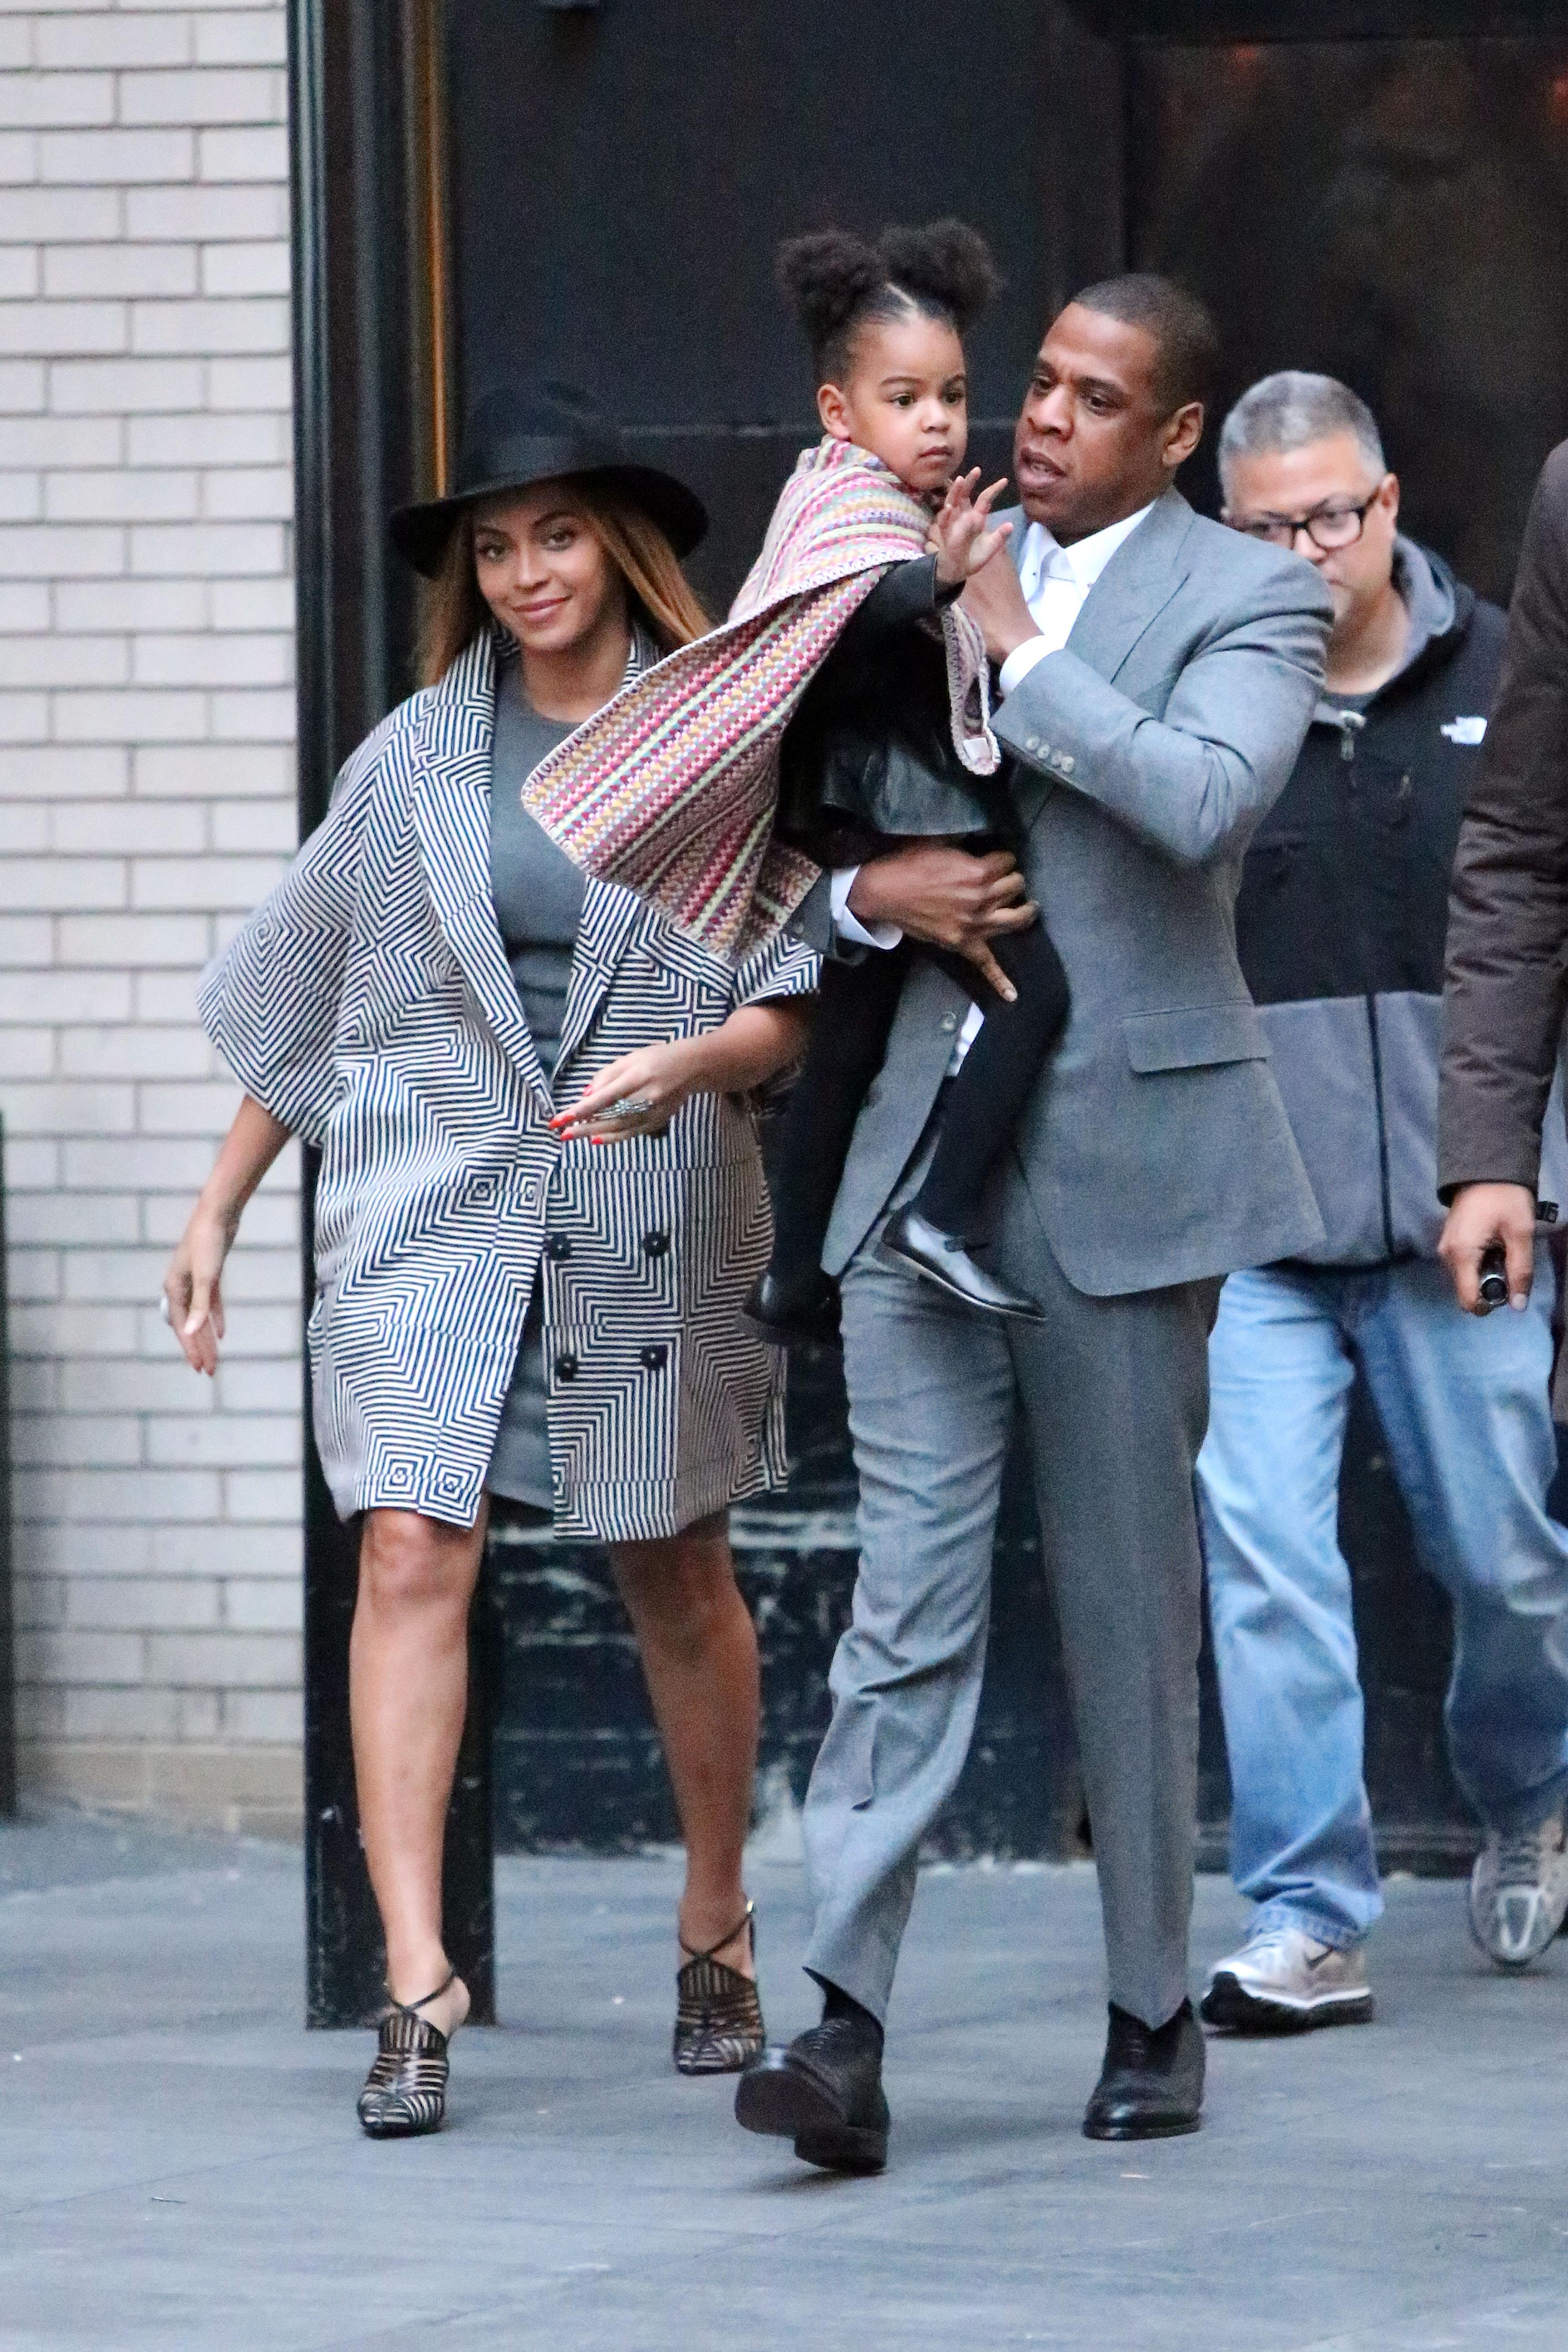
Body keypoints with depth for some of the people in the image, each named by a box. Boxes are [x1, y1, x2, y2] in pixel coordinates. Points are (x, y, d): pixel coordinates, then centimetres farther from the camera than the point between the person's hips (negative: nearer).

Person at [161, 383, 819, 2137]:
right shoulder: (417, 756, 7)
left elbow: (795, 1008, -2)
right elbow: (304, 999, 15)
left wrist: (692, 1061, -22)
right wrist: (217, 1209, 14)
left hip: (649, 1221, -1)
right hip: (434, 1203, 1)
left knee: (676, 1579, 10)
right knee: (411, 1553, -13)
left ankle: (716, 1937, 30)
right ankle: (415, 1992, -17)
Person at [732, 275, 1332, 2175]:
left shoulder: (1243, 599, 0)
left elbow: (1205, 802, -19)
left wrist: (1015, 648, -13)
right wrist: (872, 888, -1)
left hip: (1117, 1165, -3)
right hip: (920, 1161, 3)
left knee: (1129, 1614, 5)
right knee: (906, 1606, -5)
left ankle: (1153, 2018, 17)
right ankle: (844, 2025, -13)